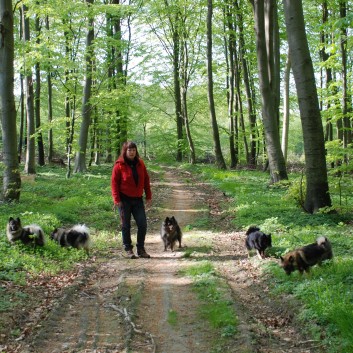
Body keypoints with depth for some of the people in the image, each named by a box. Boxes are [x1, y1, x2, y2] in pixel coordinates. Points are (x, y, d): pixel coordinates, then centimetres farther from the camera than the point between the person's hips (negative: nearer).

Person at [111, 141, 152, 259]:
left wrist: (148, 196, 7)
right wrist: (117, 200, -13)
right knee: (126, 225, 4)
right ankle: (128, 249, 14)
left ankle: (141, 249, 14)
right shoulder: (119, 165, -6)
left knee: (142, 224, 2)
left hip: (138, 199, 4)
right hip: (124, 199, -4)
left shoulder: (140, 164, 7)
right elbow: (114, 183, -6)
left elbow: (146, 180, 11)